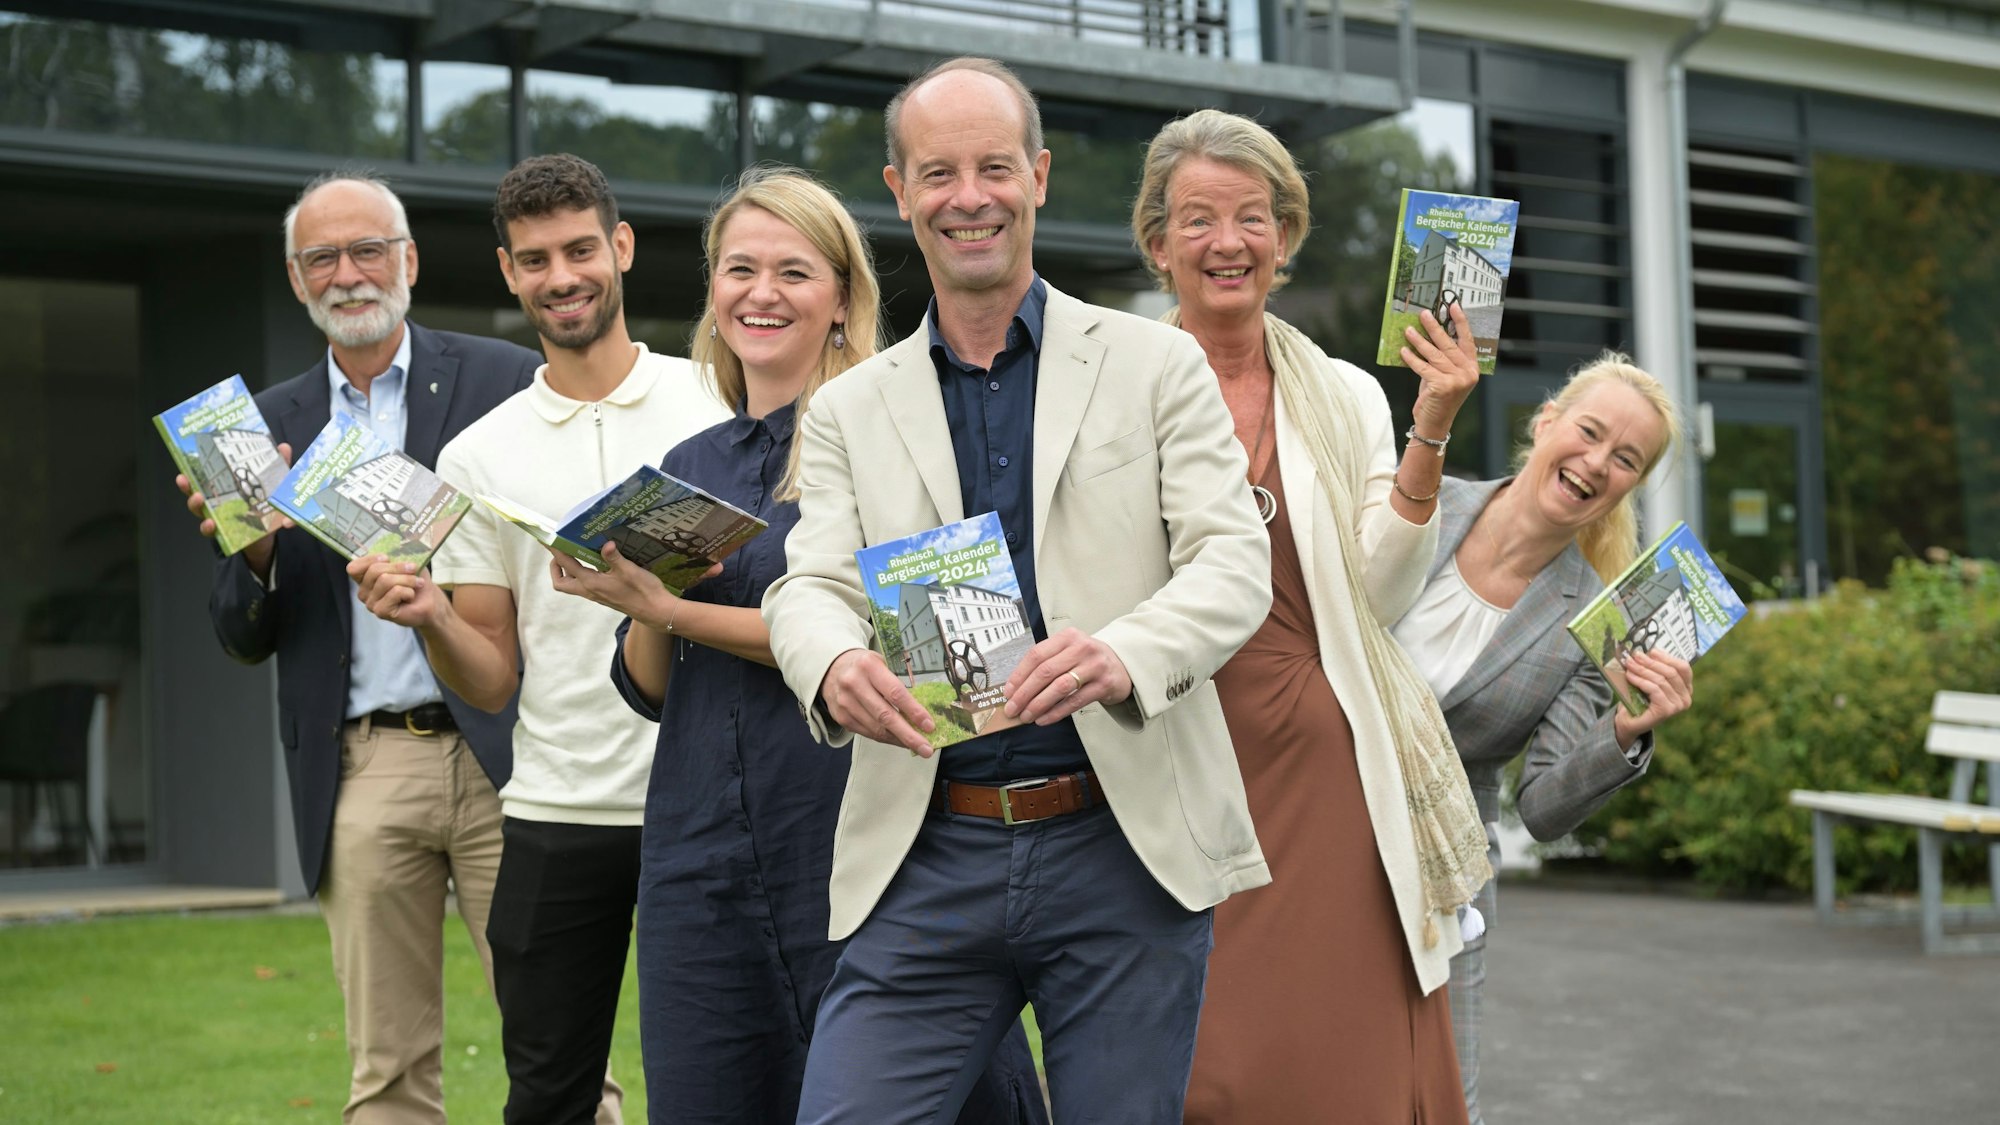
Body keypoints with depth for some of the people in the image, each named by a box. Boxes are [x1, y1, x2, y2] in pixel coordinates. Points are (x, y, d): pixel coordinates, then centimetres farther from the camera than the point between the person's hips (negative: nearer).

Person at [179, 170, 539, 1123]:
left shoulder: (506, 383, 3)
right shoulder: (267, 427, 13)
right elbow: (245, 641, 12)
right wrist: (252, 550, -10)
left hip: (499, 756, -3)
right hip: (361, 772, 3)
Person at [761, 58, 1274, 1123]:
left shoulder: (1156, 365, 7)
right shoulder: (848, 410, 12)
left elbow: (1234, 559, -2)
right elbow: (809, 585, 2)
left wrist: (1125, 654, -24)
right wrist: (835, 668, -23)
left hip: (1127, 850, -1)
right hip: (929, 859, 1)